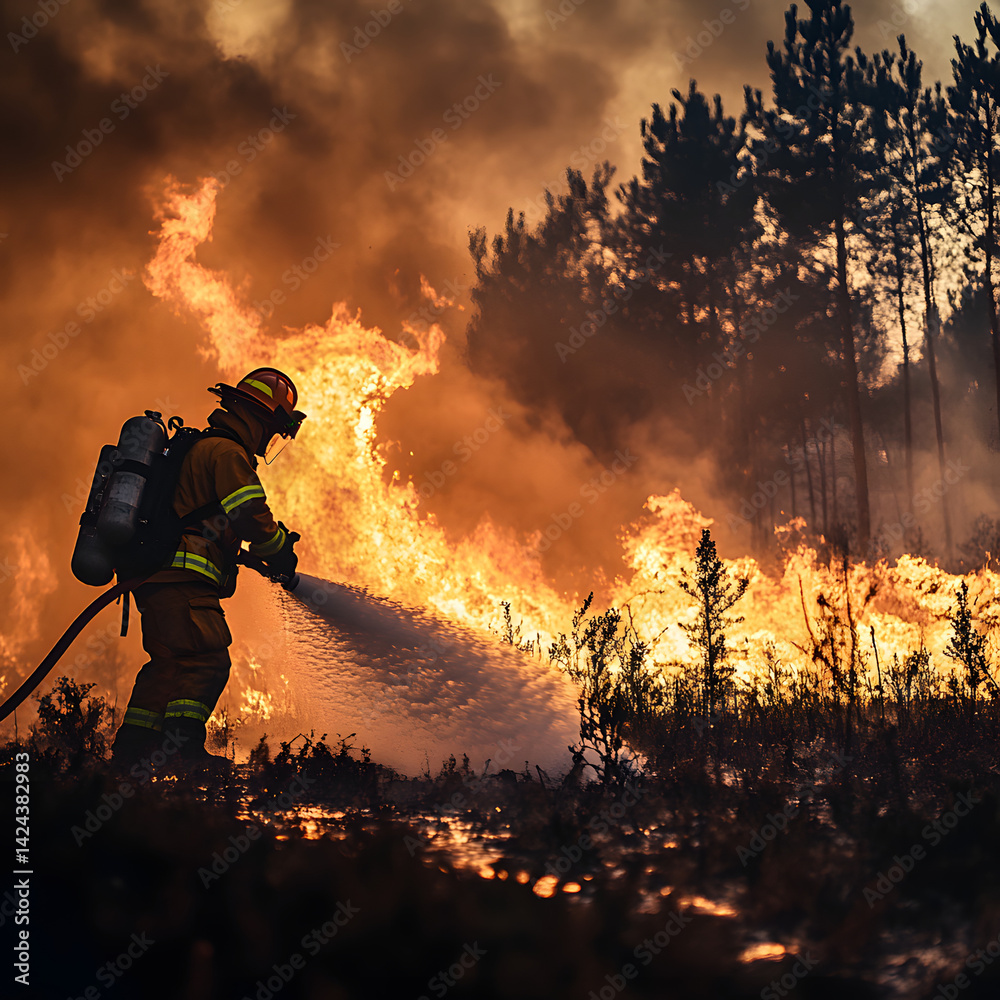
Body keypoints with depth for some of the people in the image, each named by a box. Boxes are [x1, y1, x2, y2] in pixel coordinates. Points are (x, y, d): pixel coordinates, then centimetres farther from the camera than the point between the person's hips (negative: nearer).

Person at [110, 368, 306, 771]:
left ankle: (129, 752, 10)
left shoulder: (197, 447, 26)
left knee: (169, 664, 11)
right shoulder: (226, 452, -7)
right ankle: (183, 746, -23)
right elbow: (249, 515, -16)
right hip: (184, 576, -10)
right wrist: (281, 553, 0)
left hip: (155, 574, 10)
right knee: (207, 661, -15)